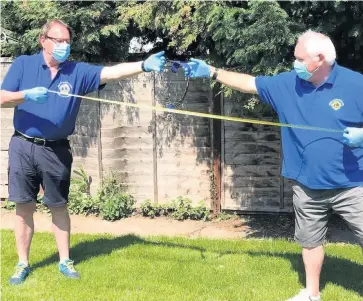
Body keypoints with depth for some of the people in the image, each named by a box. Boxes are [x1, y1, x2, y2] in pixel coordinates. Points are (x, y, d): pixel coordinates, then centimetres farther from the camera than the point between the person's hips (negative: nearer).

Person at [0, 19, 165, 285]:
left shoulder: (78, 72, -1)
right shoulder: (23, 64, 0)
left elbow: (112, 72, -15)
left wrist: (143, 66, -30)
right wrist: (28, 94, -24)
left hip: (57, 151, 1)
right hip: (23, 146, 0)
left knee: (59, 206, 9)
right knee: (24, 206, 5)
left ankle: (65, 261, 22)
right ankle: (23, 264, 17)